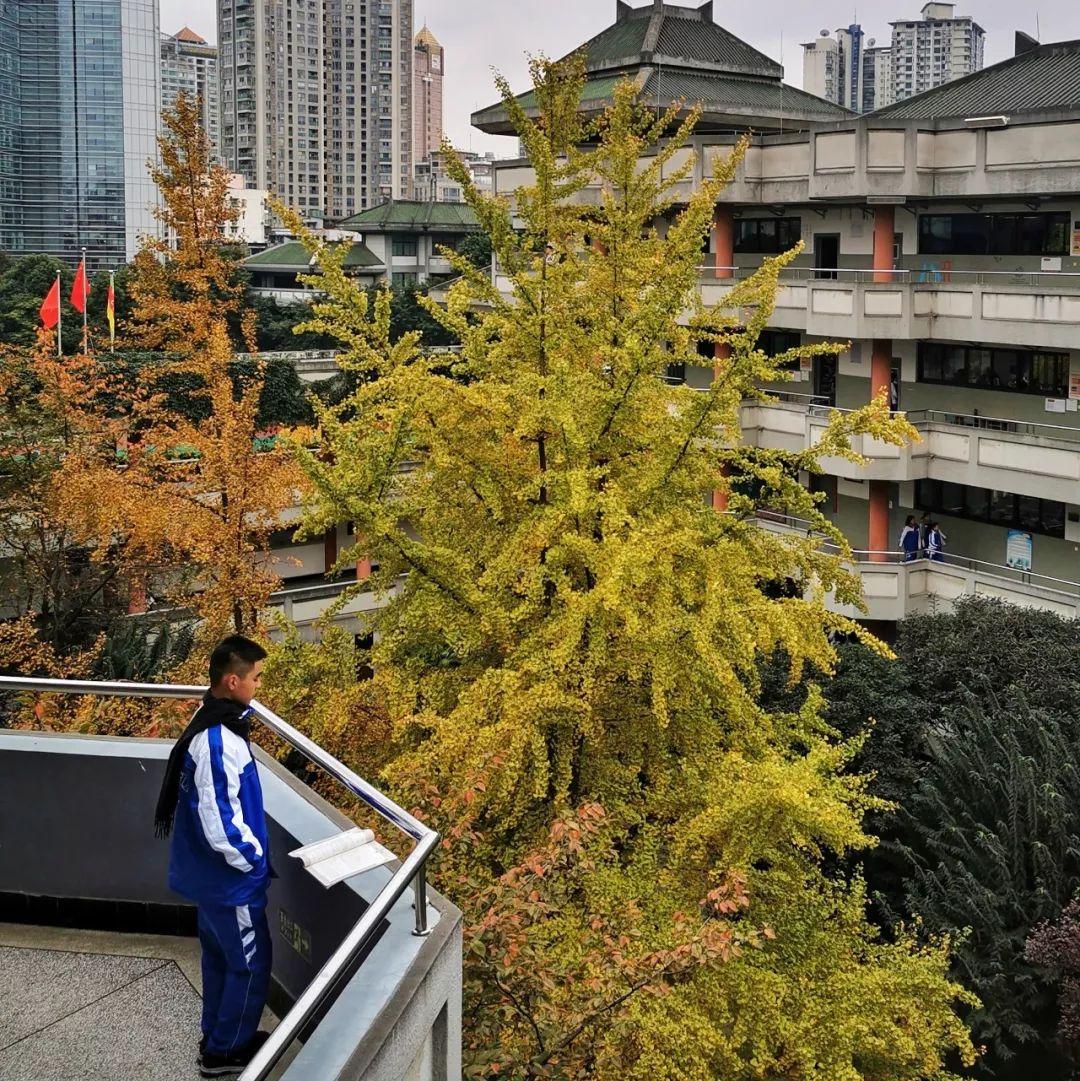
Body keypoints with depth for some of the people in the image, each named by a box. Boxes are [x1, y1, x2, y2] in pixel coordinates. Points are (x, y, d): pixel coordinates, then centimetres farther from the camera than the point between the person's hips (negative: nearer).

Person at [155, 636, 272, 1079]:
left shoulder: (210, 724, 2)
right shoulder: (220, 743, -30)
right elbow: (221, 826, -30)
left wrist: (250, 854, 15)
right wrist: (257, 861, -14)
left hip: (210, 873, 10)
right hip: (230, 878, -10)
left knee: (219, 956, 23)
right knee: (251, 964, 7)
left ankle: (217, 1039, 39)